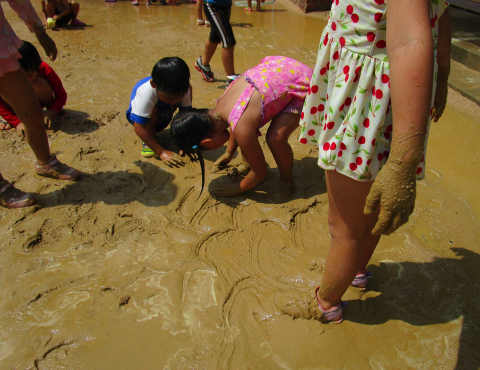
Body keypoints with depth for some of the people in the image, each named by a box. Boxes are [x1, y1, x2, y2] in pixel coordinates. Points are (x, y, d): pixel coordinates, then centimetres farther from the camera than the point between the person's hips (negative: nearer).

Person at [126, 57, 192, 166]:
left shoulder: (183, 89, -29)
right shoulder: (146, 93, -42)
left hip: (163, 116, 5)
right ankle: (148, 140, -14)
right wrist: (161, 152, -42)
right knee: (153, 108, -39)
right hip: (141, 116, -4)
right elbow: (139, 128, -39)